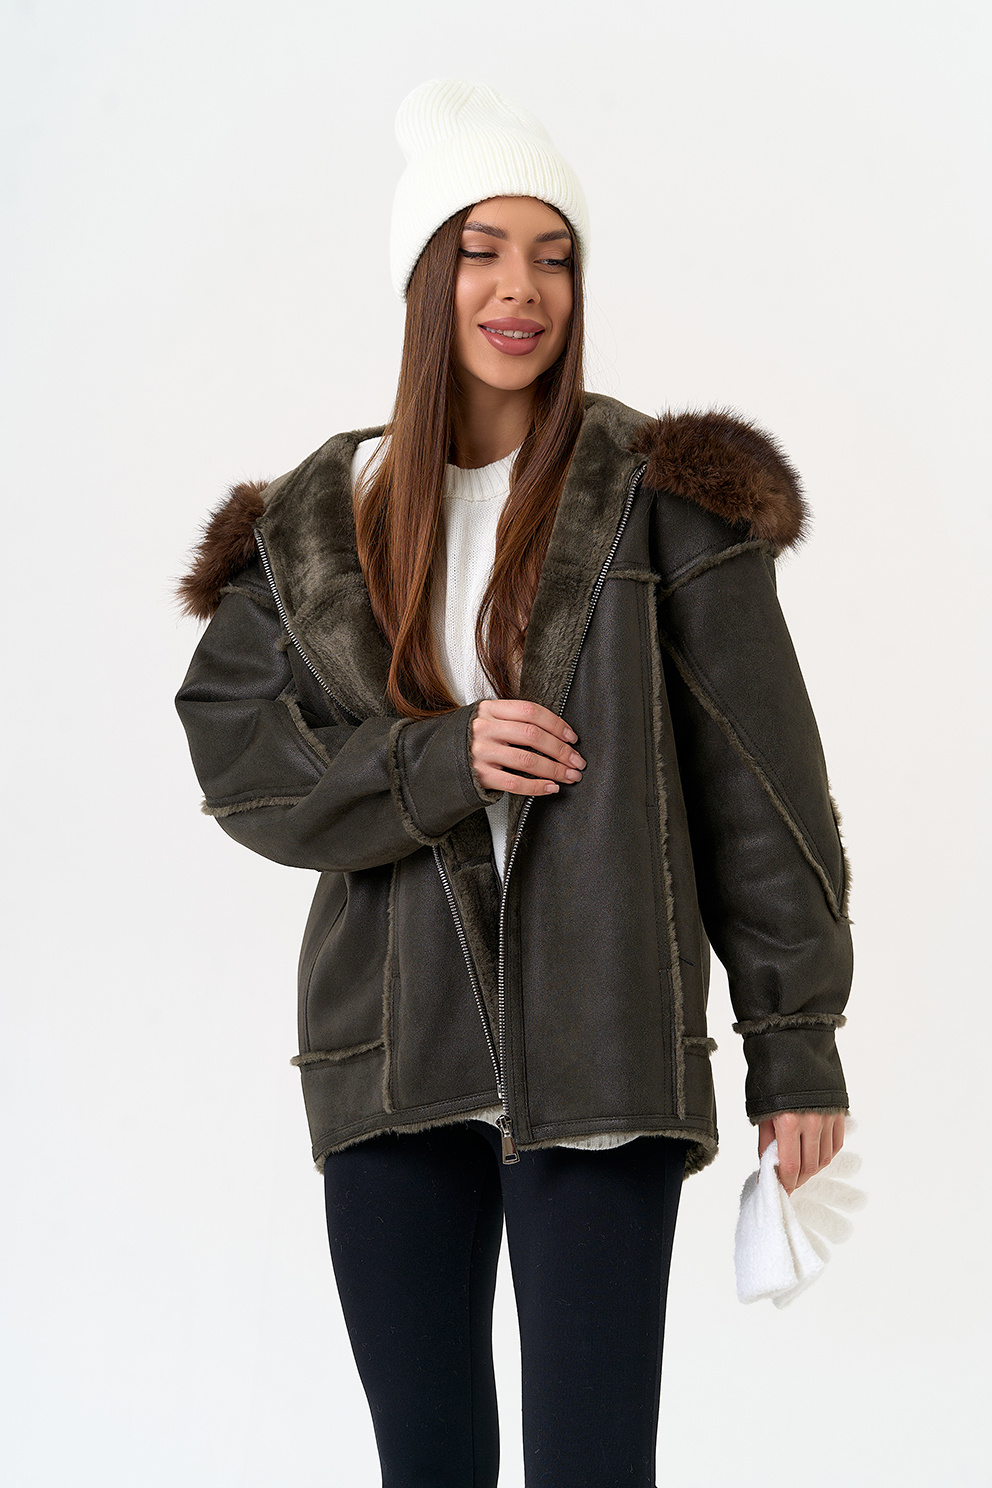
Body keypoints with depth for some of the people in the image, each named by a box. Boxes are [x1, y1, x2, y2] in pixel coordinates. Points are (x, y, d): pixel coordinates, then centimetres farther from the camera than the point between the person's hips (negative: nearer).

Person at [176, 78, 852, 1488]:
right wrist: (439, 763, -14)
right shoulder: (317, 523, 7)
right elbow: (235, 757, 2)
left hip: (605, 1058, -3)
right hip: (397, 1057, 3)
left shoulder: (658, 499, -1)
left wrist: (797, 1044, -3)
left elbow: (759, 779, -1)